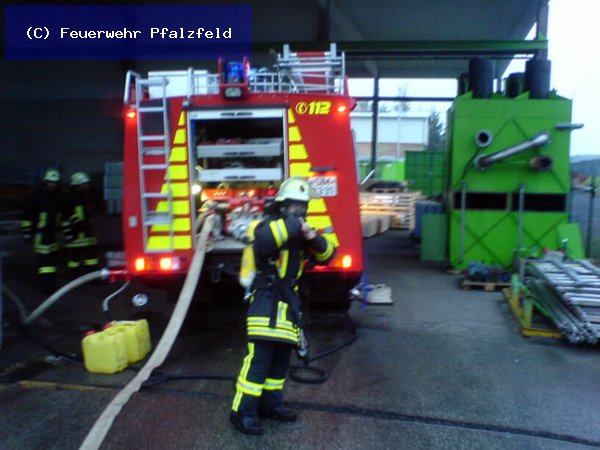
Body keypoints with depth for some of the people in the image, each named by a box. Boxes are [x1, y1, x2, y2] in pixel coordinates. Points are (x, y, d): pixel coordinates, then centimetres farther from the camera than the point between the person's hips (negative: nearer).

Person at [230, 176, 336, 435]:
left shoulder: (300, 232, 13)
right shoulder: (270, 225, -10)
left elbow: (326, 255, 9)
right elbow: (263, 239, -35)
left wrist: (314, 237, -9)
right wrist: (291, 224, -28)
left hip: (288, 302, 8)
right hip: (266, 300, -8)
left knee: (281, 359, 13)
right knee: (259, 358, -10)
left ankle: (270, 404, 27)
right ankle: (242, 412, -1)